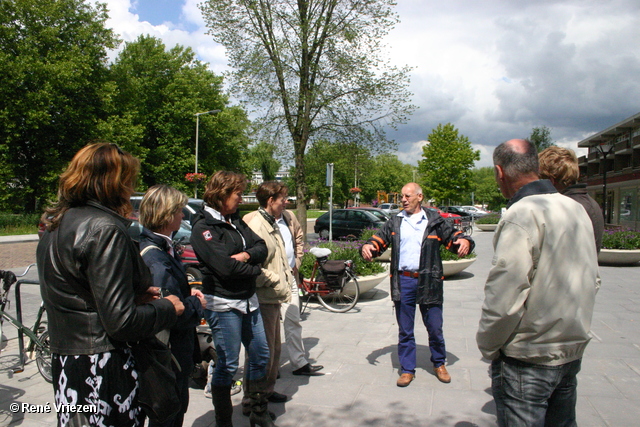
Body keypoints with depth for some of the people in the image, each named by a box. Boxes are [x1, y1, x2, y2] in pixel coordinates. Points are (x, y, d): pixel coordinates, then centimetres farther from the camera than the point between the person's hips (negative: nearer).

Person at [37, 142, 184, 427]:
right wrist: (167, 308, -5)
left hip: (64, 361, 9)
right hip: (100, 368, -9)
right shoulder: (104, 228, -19)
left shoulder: (56, 224, 9)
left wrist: (135, 294, 9)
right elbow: (120, 321, -22)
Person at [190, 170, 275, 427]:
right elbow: (226, 267, -23)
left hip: (248, 300, 9)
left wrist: (246, 255, -15)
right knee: (228, 365, 2)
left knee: (260, 355, 16)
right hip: (223, 303, -8)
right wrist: (255, 269, -7)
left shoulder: (235, 220, 11)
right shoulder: (204, 227, -14)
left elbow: (261, 247, 6)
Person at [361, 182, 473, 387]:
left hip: (428, 282, -1)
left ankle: (439, 364, 32)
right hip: (403, 282, 2)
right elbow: (379, 241, 9)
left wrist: (464, 241, -19)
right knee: (405, 330, 10)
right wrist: (368, 247, -12)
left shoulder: (434, 221, 4)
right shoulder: (394, 222, 11)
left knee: (435, 328, 8)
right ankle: (407, 370, 24)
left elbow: (453, 237, 2)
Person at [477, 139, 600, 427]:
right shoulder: (577, 209, 6)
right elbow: (592, 281, 15)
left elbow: (504, 298, -24)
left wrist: (487, 346, -9)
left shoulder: (521, 215, -21)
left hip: (527, 359, -8)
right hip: (573, 351, 8)